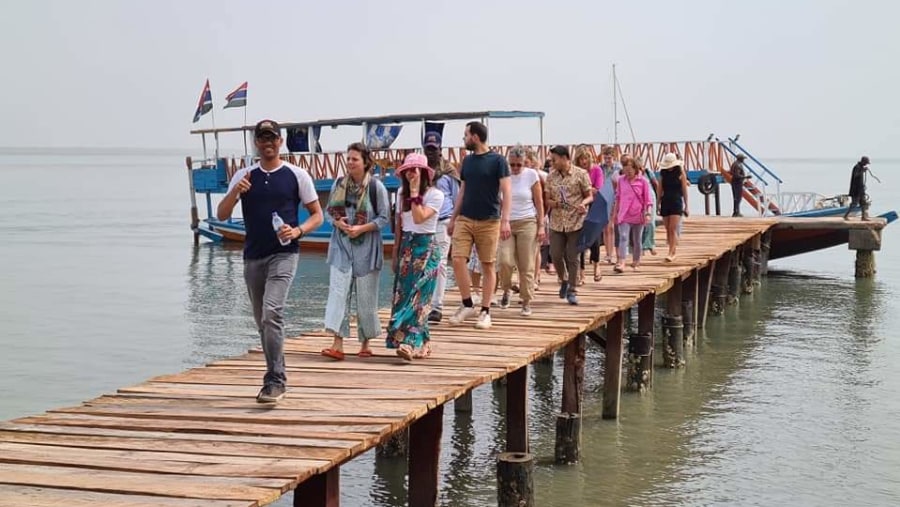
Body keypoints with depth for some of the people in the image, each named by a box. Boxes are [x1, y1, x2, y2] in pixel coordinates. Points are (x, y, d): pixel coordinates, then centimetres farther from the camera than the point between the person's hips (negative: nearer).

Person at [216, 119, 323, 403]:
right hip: (253, 257, 5)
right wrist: (235, 193, -13)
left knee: (272, 313, -22)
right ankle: (277, 376, 28)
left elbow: (317, 216, 5)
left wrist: (298, 231, -14)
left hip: (283, 254, -5)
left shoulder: (297, 175, 1)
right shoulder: (244, 177, 9)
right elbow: (221, 215, 5)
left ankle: (275, 381, -20)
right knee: (262, 320, 12)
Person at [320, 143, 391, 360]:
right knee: (338, 291, -8)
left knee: (365, 297, 5)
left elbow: (385, 219, -4)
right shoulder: (339, 183, 5)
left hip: (366, 248, -3)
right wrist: (337, 222, -8)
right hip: (341, 246, 3)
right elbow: (328, 211, 12)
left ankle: (365, 344, 20)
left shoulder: (376, 186, -6)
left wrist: (362, 228, -16)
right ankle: (338, 344, -12)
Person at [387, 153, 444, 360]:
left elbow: (419, 217, -21)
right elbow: (399, 225, 14)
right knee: (402, 294, 2)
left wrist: (415, 193, -18)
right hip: (406, 246, 6)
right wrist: (396, 252, 13)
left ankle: (410, 343, -20)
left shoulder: (435, 195, -8)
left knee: (417, 296, -13)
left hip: (426, 247, -6)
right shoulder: (402, 193, 10)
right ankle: (421, 344, 10)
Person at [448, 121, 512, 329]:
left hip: (489, 221, -5)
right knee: (458, 260, -7)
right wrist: (453, 218, 16)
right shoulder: (467, 160, 12)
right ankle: (467, 305, 7)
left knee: (487, 266, 1)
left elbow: (506, 192, -8)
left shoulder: (497, 160, -5)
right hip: (465, 219, 5)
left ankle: (485, 311, 9)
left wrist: (505, 220, -17)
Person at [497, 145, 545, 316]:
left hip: (527, 223, 0)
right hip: (506, 223, 0)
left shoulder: (531, 175, 0)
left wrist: (541, 225, -1)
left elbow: (539, 202, 4)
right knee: (504, 260, -16)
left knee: (526, 266, -1)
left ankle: (527, 302, 9)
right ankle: (506, 291, 11)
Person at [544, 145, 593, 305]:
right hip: (557, 223, 3)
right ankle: (564, 281, 29)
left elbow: (590, 196, 2)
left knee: (572, 258, 0)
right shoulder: (551, 176, 8)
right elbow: (547, 199, 11)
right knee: (555, 256, 2)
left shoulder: (581, 174, -3)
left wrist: (583, 203, -20)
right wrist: (555, 203, -12)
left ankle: (571, 291, 10)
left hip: (576, 222, -3)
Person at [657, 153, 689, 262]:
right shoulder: (663, 173, 7)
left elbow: (684, 190, 0)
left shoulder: (680, 173, -3)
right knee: (668, 230, 7)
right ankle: (674, 250, 18)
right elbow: (660, 190, 12)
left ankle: (671, 253, -13)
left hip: (676, 202, -4)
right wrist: (658, 204, 9)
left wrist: (686, 206, 0)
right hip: (665, 202, 4)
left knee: (673, 229, -11)